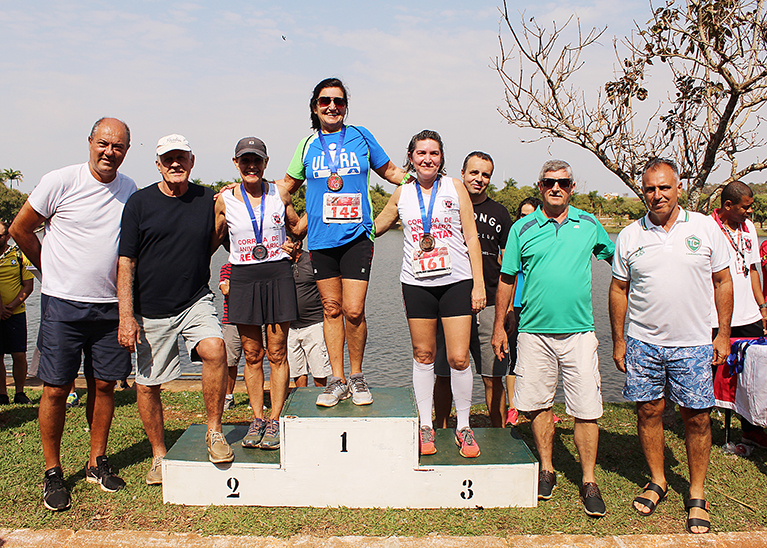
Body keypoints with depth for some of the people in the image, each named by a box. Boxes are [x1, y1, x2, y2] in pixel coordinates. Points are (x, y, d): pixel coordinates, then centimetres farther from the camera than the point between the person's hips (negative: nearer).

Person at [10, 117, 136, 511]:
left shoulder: (129, 190, 6)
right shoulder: (60, 182, -7)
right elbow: (20, 229, 3)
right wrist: (53, 271, 10)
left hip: (110, 305, 4)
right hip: (63, 303, -3)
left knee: (103, 385, 8)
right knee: (56, 389, 0)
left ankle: (97, 462, 23)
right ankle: (52, 472, 15)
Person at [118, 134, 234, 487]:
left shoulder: (208, 200, 4)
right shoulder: (140, 203, 0)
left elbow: (209, 247, 15)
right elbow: (125, 262, -2)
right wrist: (126, 316, -8)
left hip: (196, 302, 0)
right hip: (150, 309, 0)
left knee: (214, 348, -27)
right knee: (148, 383, 7)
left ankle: (214, 432, -8)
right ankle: (159, 455, 27)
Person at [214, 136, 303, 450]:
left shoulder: (279, 194, 3)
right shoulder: (225, 200, 2)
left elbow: (296, 226, 20)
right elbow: (214, 238, 14)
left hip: (278, 275, -1)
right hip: (242, 278, 1)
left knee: (277, 354, 1)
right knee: (252, 355, 7)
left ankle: (275, 421, 11)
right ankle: (257, 419, 18)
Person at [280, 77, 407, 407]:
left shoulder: (361, 137, 8)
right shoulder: (307, 145, 12)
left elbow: (390, 172, 19)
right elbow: (287, 185, 24)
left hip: (356, 235, -2)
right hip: (321, 239, 2)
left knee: (353, 310, -9)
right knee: (332, 308, 6)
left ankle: (356, 377, 12)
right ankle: (337, 380, 17)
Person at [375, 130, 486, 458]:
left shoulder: (455, 187, 4)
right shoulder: (402, 193, 8)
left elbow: (471, 238, 3)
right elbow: (373, 228, 22)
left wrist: (478, 283, -2)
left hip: (456, 281, -2)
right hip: (417, 283, 2)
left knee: (458, 358, -4)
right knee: (423, 355, 7)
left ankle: (463, 428, 14)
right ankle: (425, 426, 20)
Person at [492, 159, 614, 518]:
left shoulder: (589, 225, 7)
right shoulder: (523, 228, 4)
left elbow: (616, 258, 22)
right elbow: (506, 279, 7)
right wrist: (499, 326, 6)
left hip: (579, 332, 0)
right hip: (534, 331, 0)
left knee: (586, 410, -1)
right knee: (539, 404, 8)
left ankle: (589, 482, 13)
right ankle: (546, 470, 26)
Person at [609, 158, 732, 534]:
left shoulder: (706, 228, 1)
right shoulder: (629, 236, 3)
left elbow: (722, 281, 6)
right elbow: (619, 290, 7)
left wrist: (723, 334, 2)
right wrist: (618, 340, 4)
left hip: (693, 344, -1)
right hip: (642, 343, 1)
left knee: (696, 417, 3)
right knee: (648, 411, 7)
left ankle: (697, 495, 19)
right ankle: (657, 482, 27)